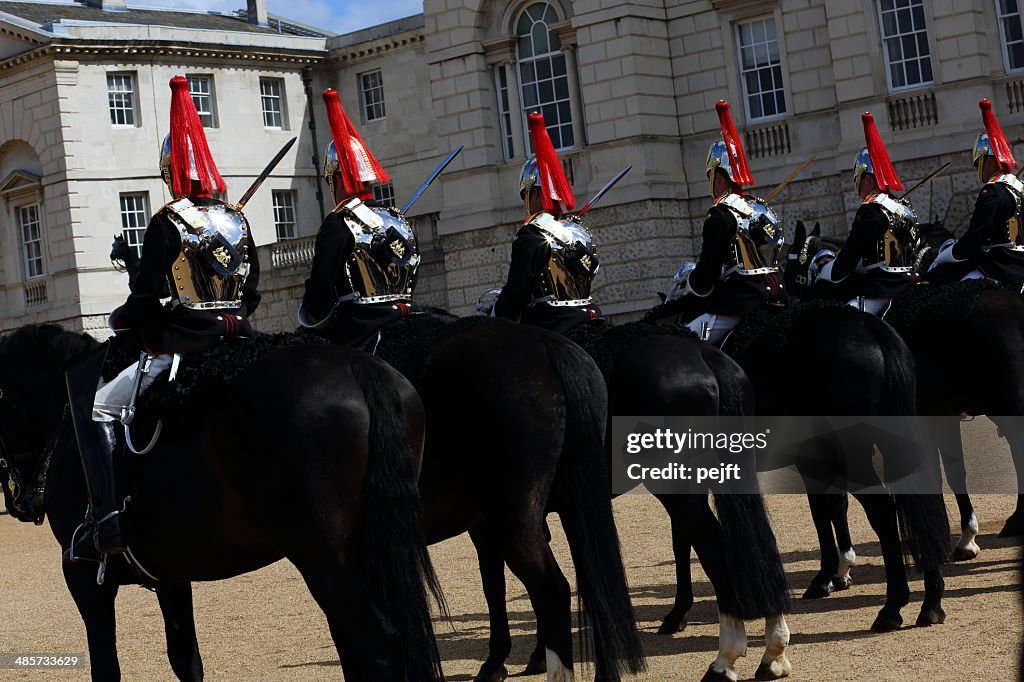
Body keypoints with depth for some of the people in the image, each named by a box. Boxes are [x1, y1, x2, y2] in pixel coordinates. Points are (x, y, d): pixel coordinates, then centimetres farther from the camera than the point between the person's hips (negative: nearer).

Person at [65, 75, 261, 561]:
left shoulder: (167, 224, -11)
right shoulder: (237, 220, 9)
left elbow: (145, 299, -12)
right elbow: (252, 295, 13)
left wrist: (119, 320, 8)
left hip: (178, 352, -7)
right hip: (235, 342, 7)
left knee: (96, 408, 0)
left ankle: (107, 521, -13)